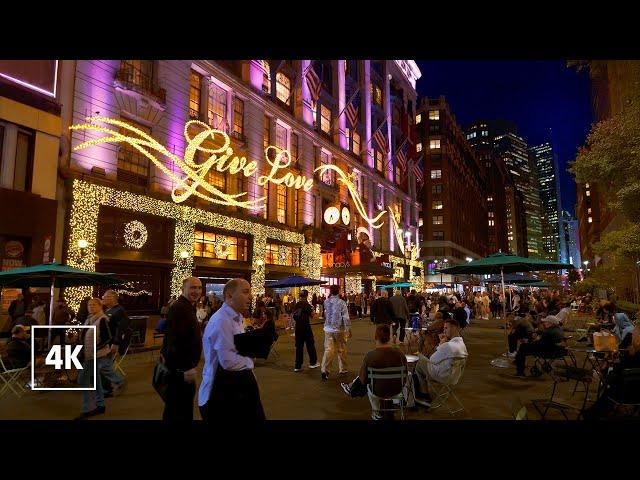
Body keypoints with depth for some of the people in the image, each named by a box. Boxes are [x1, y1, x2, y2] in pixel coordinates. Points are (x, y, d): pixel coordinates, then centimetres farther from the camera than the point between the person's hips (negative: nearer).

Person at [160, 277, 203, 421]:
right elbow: (174, 341, -27)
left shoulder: (188, 307, 13)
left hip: (184, 366, 10)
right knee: (178, 411, 1)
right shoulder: (178, 308, -21)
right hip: (180, 369, -10)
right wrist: (186, 369, -24)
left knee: (185, 408, 20)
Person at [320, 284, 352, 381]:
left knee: (328, 350, 2)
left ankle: (324, 370, -11)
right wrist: (349, 329, -5)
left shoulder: (326, 302, 0)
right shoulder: (341, 302, -12)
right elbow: (346, 318, -13)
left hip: (328, 329, 3)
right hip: (339, 330, -3)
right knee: (341, 350, 13)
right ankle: (343, 369, 24)